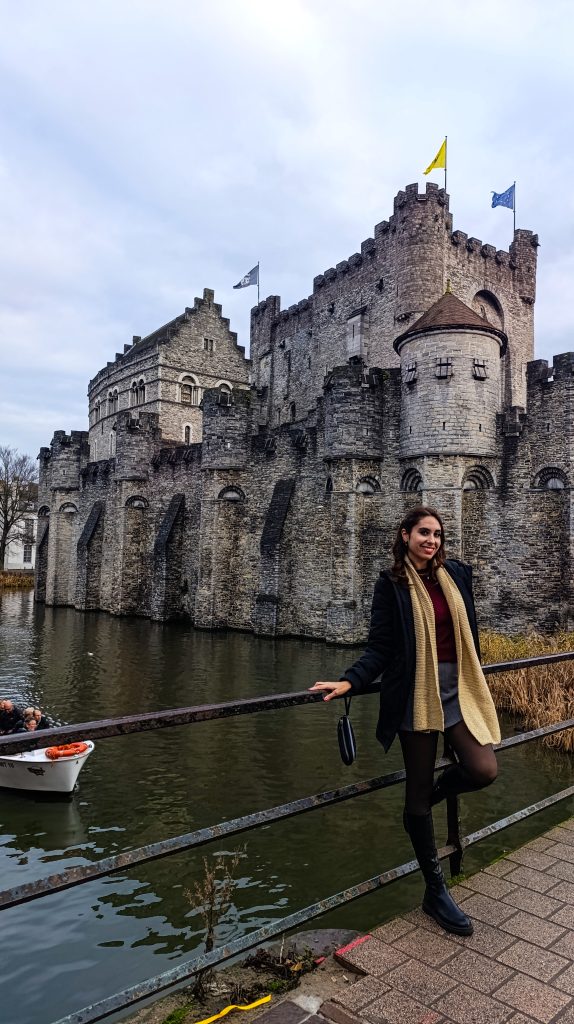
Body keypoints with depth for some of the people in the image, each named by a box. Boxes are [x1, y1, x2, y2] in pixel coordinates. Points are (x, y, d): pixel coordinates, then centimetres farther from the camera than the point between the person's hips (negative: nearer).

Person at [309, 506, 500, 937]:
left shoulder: (456, 574, 5)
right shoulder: (391, 584, -5)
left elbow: (468, 630, 16)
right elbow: (380, 647, -7)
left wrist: (474, 680, 21)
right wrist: (350, 681, -21)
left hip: (458, 689, 4)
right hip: (416, 695, -4)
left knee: (483, 770, -13)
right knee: (418, 792, 5)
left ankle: (424, 801, 21)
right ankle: (436, 891, 24)